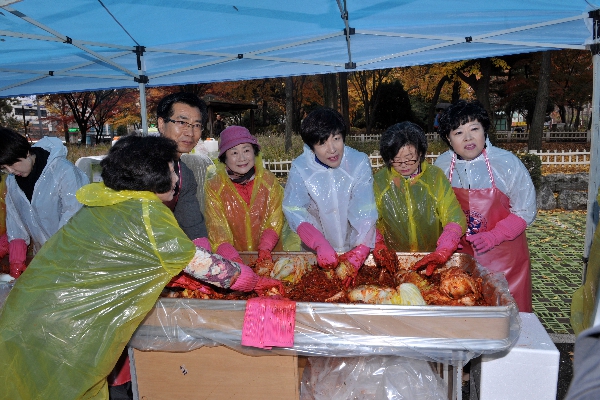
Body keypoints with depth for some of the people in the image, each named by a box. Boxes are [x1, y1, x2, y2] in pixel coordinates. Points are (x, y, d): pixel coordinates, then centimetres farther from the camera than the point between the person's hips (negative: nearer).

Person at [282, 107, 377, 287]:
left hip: (354, 246, 0)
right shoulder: (300, 168, -10)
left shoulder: (359, 162, -12)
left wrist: (359, 252, -31)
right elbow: (294, 211, -15)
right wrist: (320, 244, -29)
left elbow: (365, 212, -18)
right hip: (316, 252, 1)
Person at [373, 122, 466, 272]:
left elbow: (455, 219, -6)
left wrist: (443, 252, -21)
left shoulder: (435, 176, 1)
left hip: (431, 258, 0)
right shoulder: (379, 180, 3)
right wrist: (377, 242, -12)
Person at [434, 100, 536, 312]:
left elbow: (525, 211, -8)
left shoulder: (507, 163, -13)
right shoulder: (441, 166, -5)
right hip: (459, 256, 2)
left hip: (502, 257, -2)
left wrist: (493, 236, -20)